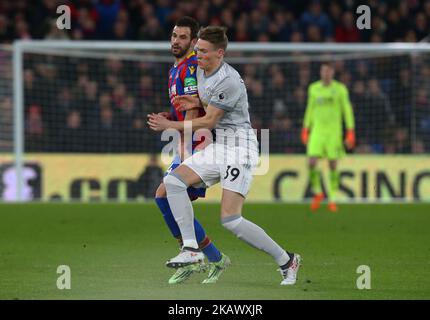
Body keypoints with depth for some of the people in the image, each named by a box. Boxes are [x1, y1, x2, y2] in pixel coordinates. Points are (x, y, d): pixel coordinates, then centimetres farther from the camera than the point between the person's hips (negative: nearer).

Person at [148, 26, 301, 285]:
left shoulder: (229, 81, -20)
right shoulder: (201, 71, 10)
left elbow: (209, 121, -16)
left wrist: (170, 125, -10)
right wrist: (198, 103, 8)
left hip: (239, 148, -10)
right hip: (218, 147, 10)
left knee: (231, 220, -17)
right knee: (173, 180, -5)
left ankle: (286, 261, -4)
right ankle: (191, 249, -5)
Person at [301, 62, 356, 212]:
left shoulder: (340, 88, -1)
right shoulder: (313, 88, 7)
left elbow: (347, 110, 0)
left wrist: (350, 133, -7)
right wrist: (305, 131, 14)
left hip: (334, 131, -2)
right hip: (317, 131, 2)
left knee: (333, 165, -2)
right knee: (312, 163, -11)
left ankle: (332, 200, 9)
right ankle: (317, 193, 12)